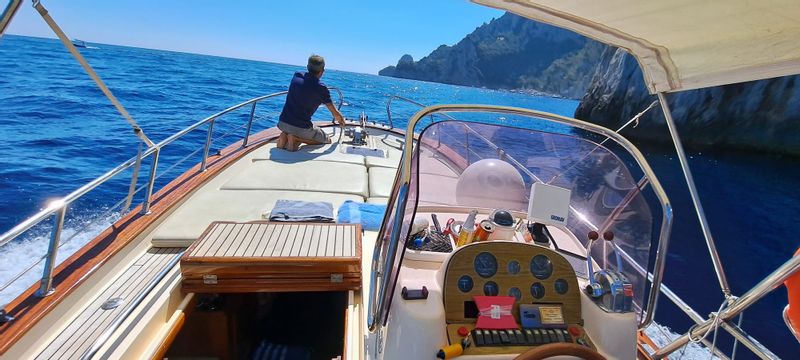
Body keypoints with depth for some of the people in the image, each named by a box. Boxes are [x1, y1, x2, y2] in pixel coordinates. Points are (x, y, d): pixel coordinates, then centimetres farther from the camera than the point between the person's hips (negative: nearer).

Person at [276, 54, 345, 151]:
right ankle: (296, 139, -6)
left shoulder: (296, 76, 3)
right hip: (301, 127, -5)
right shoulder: (321, 88, -11)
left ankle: (285, 136, 5)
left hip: (282, 123, 6)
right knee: (327, 140, 17)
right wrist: (341, 120, 23)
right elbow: (335, 113, -1)